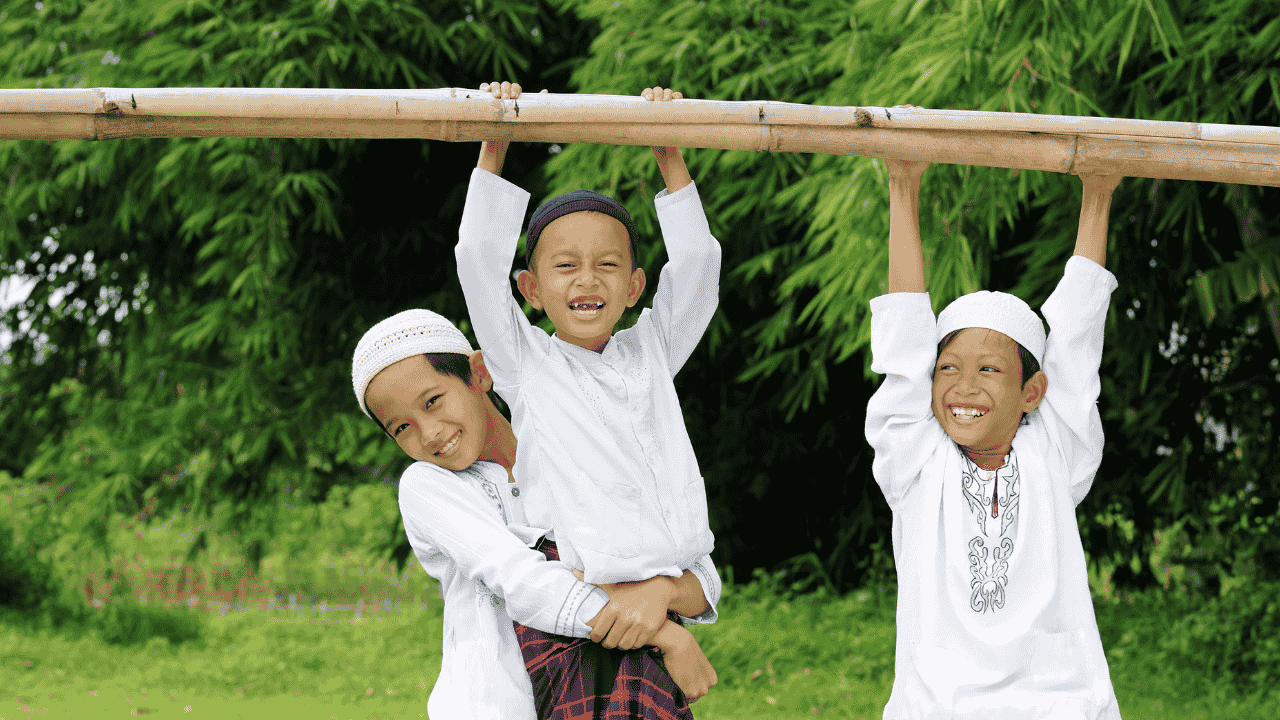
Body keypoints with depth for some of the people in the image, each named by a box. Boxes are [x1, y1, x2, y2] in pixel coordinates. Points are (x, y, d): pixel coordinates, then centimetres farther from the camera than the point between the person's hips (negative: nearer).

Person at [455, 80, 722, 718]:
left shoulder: (649, 354, 25)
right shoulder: (525, 362, 18)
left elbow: (696, 267, 18)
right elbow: (480, 261, 9)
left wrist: (668, 154, 14)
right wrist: (494, 150, 5)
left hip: (663, 587, 2)